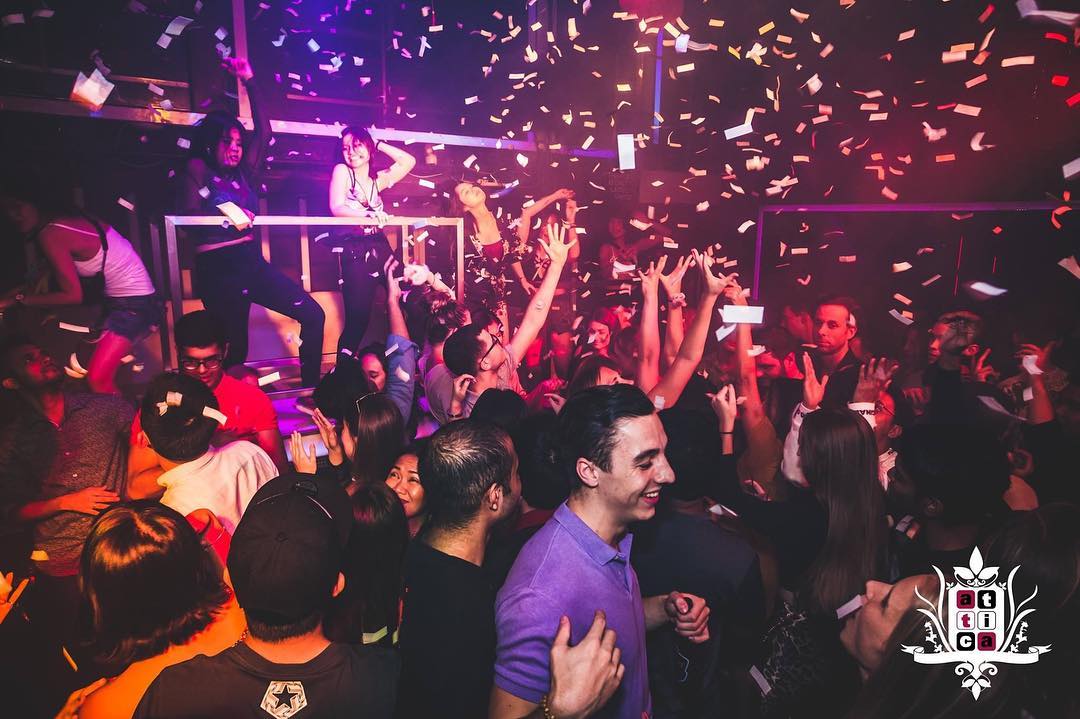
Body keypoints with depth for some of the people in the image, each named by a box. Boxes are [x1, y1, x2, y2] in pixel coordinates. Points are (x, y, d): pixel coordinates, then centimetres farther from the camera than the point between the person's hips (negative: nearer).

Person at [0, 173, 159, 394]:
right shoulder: (68, 219, 8)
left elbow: (73, 295, -16)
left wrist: (19, 298, -6)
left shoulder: (50, 234, -17)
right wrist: (25, 289, 14)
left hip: (134, 305, -10)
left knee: (97, 380, -13)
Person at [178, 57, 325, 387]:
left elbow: (264, 131, 19)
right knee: (235, 348, -7)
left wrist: (250, 82, 19)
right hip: (218, 266, -6)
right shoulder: (197, 169, 6)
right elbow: (189, 217, -3)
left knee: (313, 315, -3)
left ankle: (311, 389, 3)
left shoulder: (244, 172, 18)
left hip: (252, 260, 6)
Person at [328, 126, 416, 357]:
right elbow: (336, 208, -13)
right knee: (358, 318, -7)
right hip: (355, 252, -5)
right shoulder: (341, 171, 2)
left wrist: (379, 145, 13)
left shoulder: (377, 179, 15)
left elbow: (409, 161, 18)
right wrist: (369, 214, -28)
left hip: (381, 247, 5)